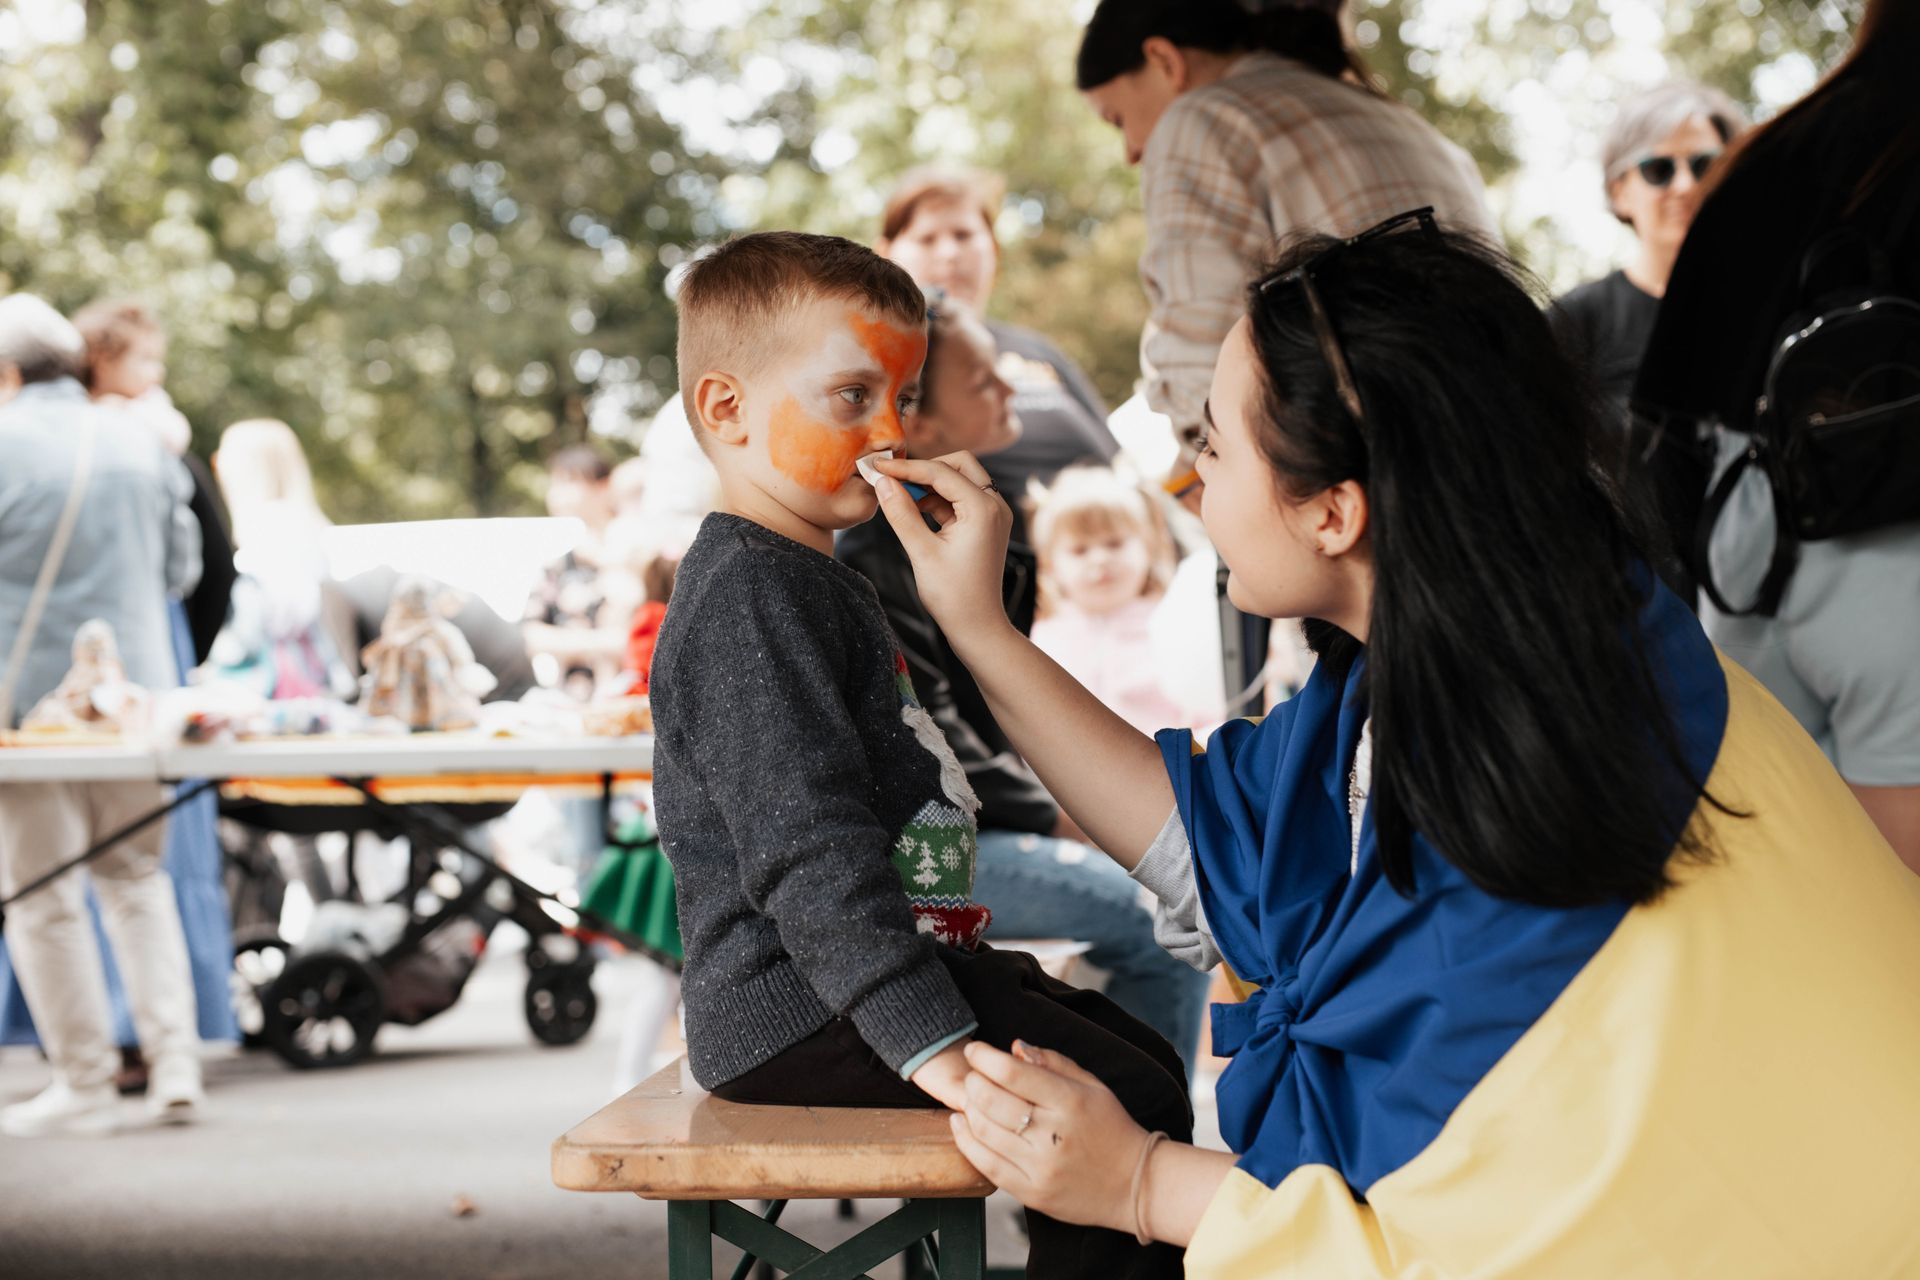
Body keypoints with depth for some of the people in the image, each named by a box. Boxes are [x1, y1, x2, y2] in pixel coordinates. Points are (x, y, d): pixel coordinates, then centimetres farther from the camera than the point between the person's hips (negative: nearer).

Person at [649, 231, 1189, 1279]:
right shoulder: (752, 596, -17)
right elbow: (806, 847, -25)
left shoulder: (806, 581, 19)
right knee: (1132, 1114, -19)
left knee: (1148, 1065, 14)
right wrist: (930, 1043, -29)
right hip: (806, 1009, -11)